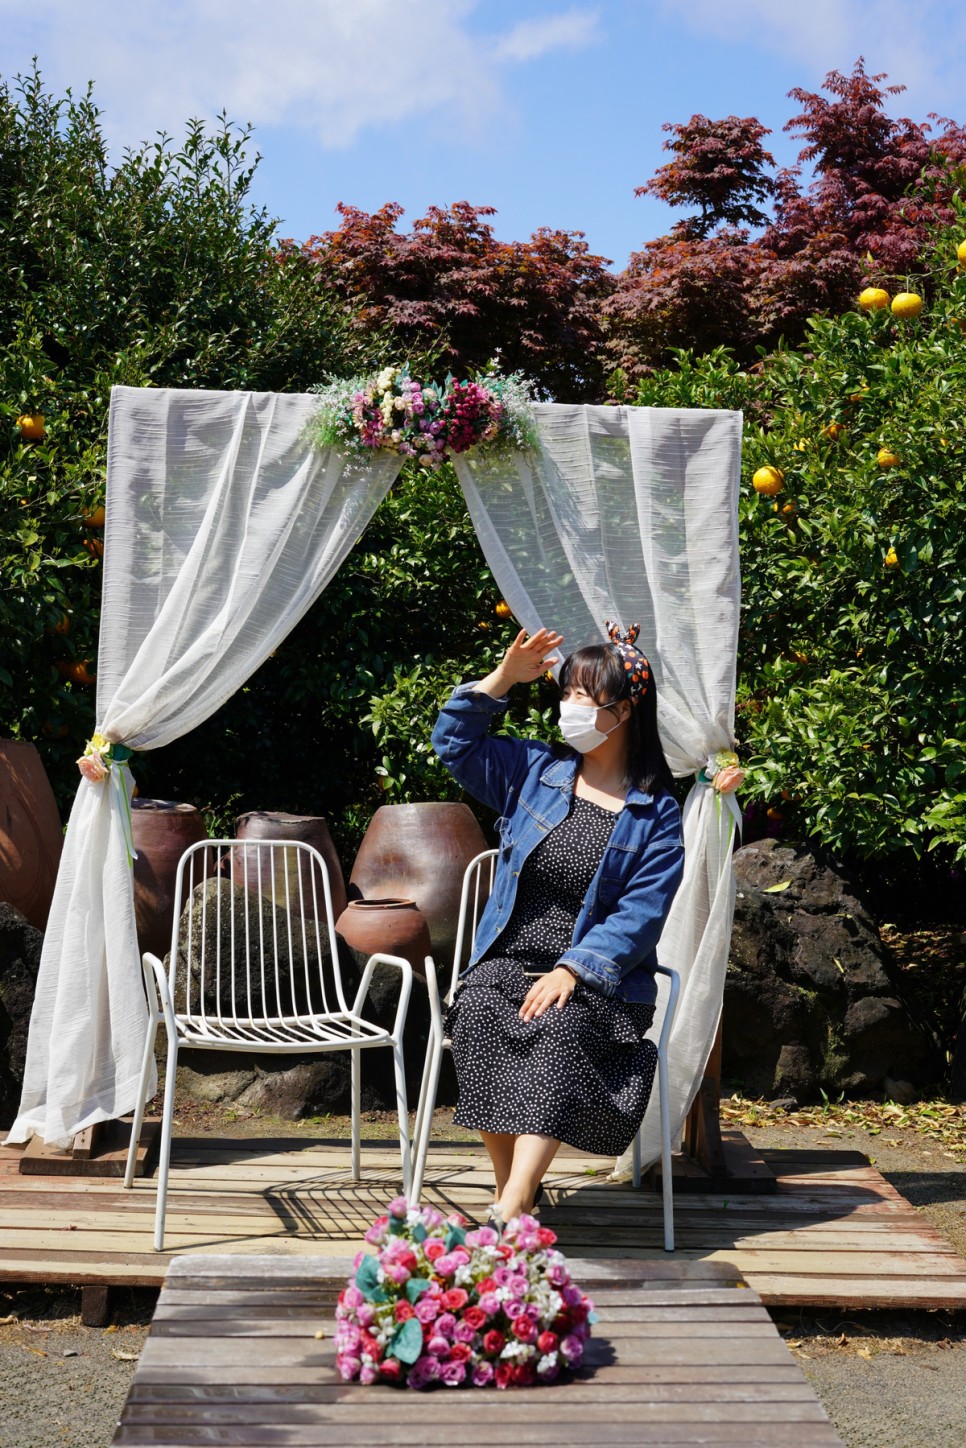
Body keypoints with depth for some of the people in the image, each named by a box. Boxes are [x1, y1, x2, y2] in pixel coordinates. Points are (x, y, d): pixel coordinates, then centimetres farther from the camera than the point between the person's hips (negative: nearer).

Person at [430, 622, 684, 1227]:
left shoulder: (656, 814, 1)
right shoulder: (534, 770, 13)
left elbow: (639, 915, -8)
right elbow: (455, 741, 15)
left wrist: (572, 971, -21)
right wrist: (505, 678, 4)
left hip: (595, 979, -3)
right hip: (509, 959, 3)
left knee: (561, 1028, -35)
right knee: (476, 1015, -30)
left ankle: (512, 1209, -41)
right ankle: (512, 1182, -22)